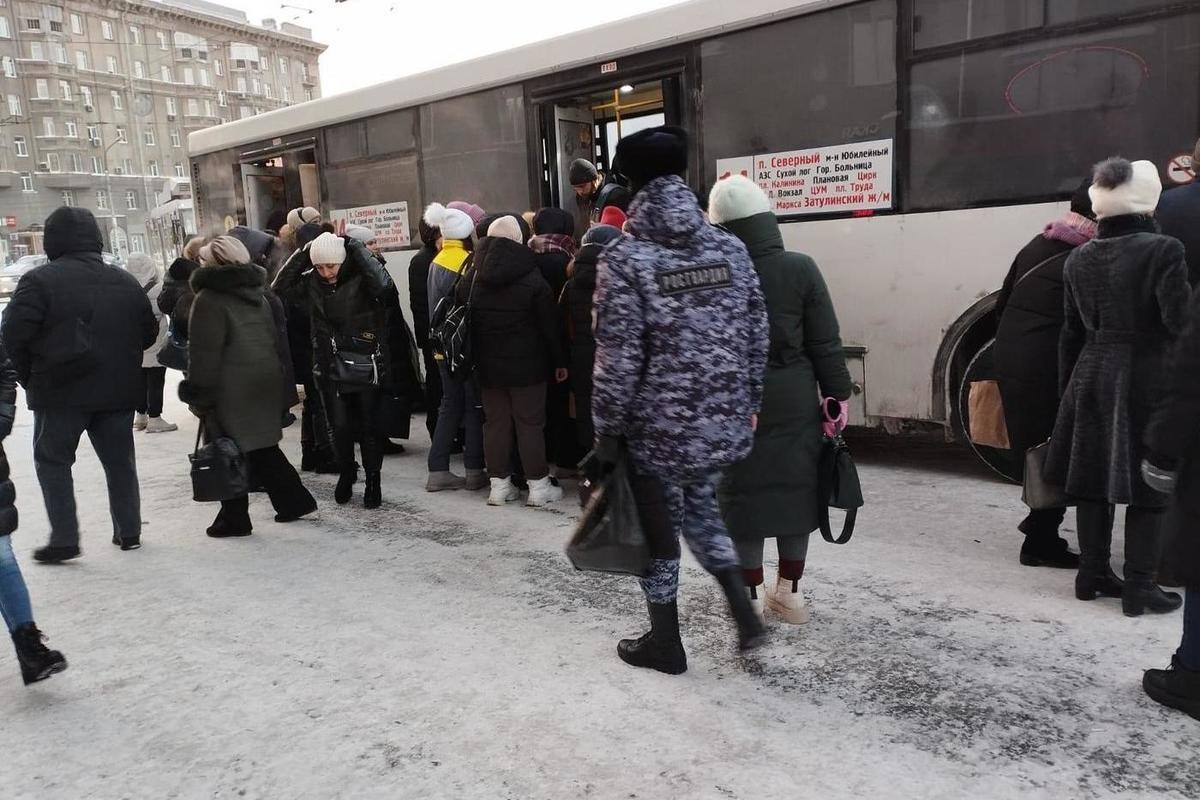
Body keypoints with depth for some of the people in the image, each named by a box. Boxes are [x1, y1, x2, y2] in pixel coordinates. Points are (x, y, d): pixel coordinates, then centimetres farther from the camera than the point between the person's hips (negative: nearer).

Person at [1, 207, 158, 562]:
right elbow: (149, 332, 11)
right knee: (119, 461, 14)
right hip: (118, 391, 5)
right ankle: (129, 532, 19)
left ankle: (64, 539, 5)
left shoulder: (39, 280, -10)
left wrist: (29, 376, 0)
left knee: (52, 461, 9)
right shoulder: (125, 282, 6)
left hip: (60, 391, -4)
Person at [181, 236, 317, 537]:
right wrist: (279, 383, 19)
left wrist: (199, 395, -11)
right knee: (262, 447, 17)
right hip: (267, 382, 7)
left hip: (231, 391, -7)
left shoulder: (209, 299, -11)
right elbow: (276, 338, 15)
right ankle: (294, 500, 18)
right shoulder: (258, 294, 13)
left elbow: (204, 353, -16)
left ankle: (234, 518, 11)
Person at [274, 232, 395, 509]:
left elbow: (383, 283, -32)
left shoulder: (361, 279, -11)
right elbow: (281, 286, -4)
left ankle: (373, 480, 24)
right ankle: (346, 474, 31)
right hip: (331, 369, 3)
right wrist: (303, 254, -9)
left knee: (369, 427, 7)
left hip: (367, 367, -3)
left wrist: (355, 247, -24)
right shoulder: (312, 283, 3)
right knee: (340, 427, 7)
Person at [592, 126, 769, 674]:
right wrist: (747, 405, 16)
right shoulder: (730, 249, 2)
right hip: (723, 423, 5)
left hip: (660, 427, -5)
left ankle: (665, 643, 28)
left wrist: (607, 432, -6)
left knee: (659, 528, 13)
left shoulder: (625, 259, -13)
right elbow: (756, 337, 5)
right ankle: (744, 614, 24)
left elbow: (617, 359, -15)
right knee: (700, 509, 27)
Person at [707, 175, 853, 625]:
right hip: (796, 402, 1)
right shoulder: (801, 269, -5)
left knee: (744, 495, 9)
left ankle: (751, 597, 17)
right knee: (795, 491, 13)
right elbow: (826, 343, -4)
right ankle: (789, 592, 23)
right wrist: (837, 395, 5)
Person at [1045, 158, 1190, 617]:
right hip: (1147, 378, -5)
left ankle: (1093, 574, 22)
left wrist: (1068, 388, 14)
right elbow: (1179, 321, -18)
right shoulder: (1163, 250, -12)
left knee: (1094, 477, 12)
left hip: (1092, 377, 5)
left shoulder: (1078, 259, 4)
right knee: (1148, 485, 4)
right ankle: (1139, 587, 9)